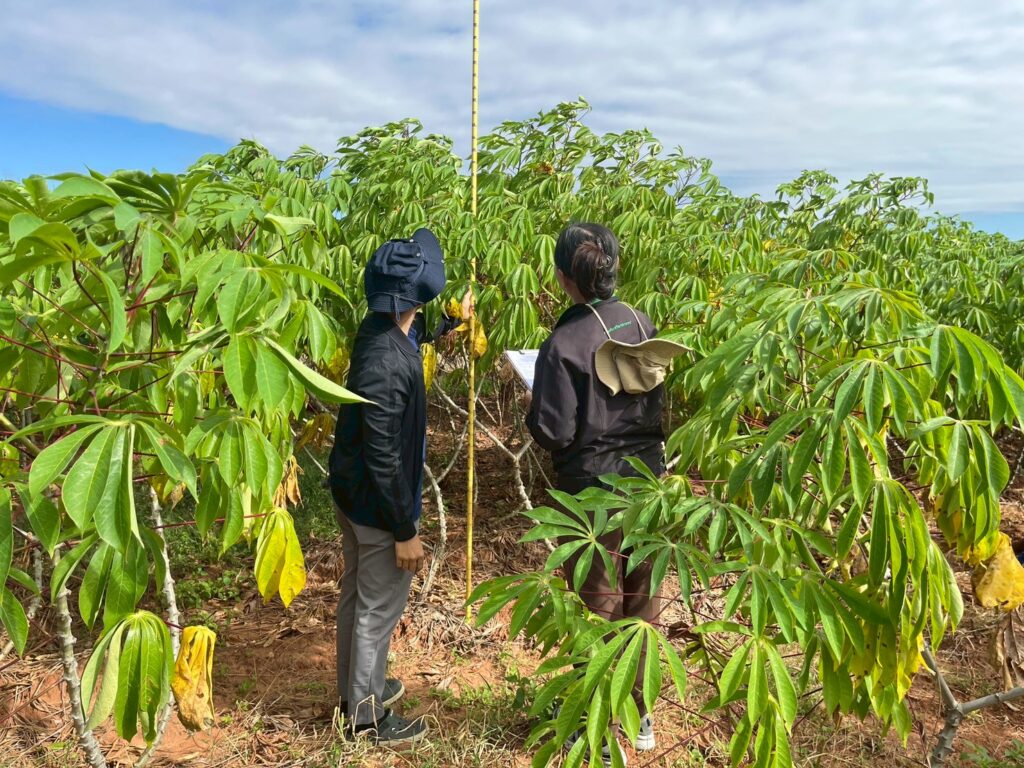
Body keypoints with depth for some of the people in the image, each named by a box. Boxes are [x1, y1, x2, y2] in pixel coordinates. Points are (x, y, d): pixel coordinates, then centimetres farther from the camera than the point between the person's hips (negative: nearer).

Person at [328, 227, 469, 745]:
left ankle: (355, 689, 44)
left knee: (357, 594, 24)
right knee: (379, 608, 10)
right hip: (376, 505, -9)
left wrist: (454, 319, 37)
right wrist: (405, 531, -19)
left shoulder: (381, 328, -4)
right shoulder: (387, 363, -32)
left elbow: (415, 334, 23)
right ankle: (365, 715, 30)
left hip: (352, 492, 9)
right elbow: (384, 458, -28)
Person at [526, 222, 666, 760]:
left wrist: (534, 411, 0)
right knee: (641, 599, 19)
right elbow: (660, 405, 9)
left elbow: (553, 434, -19)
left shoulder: (565, 343, -20)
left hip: (594, 490, -6)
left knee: (597, 607, 9)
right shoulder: (643, 325, -1)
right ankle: (640, 713, 38)